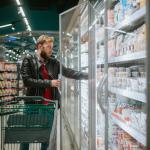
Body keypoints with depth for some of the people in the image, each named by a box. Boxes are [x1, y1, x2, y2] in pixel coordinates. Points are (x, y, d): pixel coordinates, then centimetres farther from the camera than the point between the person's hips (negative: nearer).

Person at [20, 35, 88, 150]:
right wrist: (49, 83, -16)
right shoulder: (29, 60, -3)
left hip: (50, 105, 4)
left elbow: (69, 72, 6)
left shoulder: (54, 62, 11)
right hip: (33, 104, -4)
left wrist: (88, 75, -5)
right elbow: (27, 80, -13)